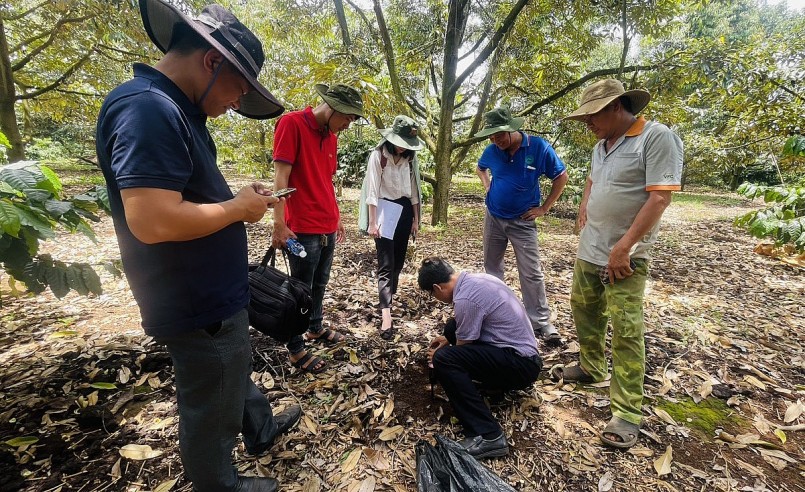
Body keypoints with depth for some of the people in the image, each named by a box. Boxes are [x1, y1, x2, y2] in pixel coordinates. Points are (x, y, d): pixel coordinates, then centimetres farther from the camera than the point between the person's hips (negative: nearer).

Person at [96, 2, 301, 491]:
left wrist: (241, 198, 3)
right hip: (200, 309, -10)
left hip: (217, 297, 10)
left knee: (238, 373, 30)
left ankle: (261, 429, 55)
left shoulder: (176, 111, 10)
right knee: (211, 412, 14)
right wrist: (238, 208, -19)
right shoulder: (147, 108, -23)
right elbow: (153, 221, -33)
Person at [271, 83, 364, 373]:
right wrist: (279, 224, -19)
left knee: (320, 284, 19)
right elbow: (280, 177, -15)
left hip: (328, 227, 8)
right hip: (303, 229, -7)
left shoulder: (331, 137, 13)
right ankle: (295, 349, 19)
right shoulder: (292, 123, -10)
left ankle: (315, 328, 38)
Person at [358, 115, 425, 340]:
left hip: (404, 210, 6)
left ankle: (389, 298, 27)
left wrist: (415, 219, 11)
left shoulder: (410, 157, 7)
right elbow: (372, 190, -12)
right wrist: (372, 222, -16)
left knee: (398, 260, 10)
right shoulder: (378, 155, -9)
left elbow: (414, 189, 11)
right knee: (386, 263, -9)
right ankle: (386, 314, -9)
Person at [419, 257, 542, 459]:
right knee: (452, 327, 17)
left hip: (520, 364, -10)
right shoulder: (476, 279, 5)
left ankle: (488, 436, -17)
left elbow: (463, 348, -9)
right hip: (524, 354, 10)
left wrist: (438, 357, 10)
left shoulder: (466, 298, -22)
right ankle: (497, 379, 17)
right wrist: (450, 339, 28)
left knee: (444, 360, -24)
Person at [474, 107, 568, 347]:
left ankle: (541, 321, 12)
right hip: (493, 218, 3)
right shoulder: (491, 150, -5)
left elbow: (561, 177, -4)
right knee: (492, 267, 13)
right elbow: (480, 168, 18)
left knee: (532, 273, -1)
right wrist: (487, 186, 1)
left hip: (522, 221, -3)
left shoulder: (538, 147, -15)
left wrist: (544, 208, -6)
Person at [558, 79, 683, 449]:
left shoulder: (657, 137, -12)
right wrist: (584, 209, 12)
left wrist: (623, 247, -21)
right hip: (588, 251, 8)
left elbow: (660, 197, -19)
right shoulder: (602, 146, 12)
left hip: (624, 257, -8)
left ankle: (627, 412, 9)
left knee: (626, 332, -3)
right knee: (584, 310, 18)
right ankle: (591, 367, 39)